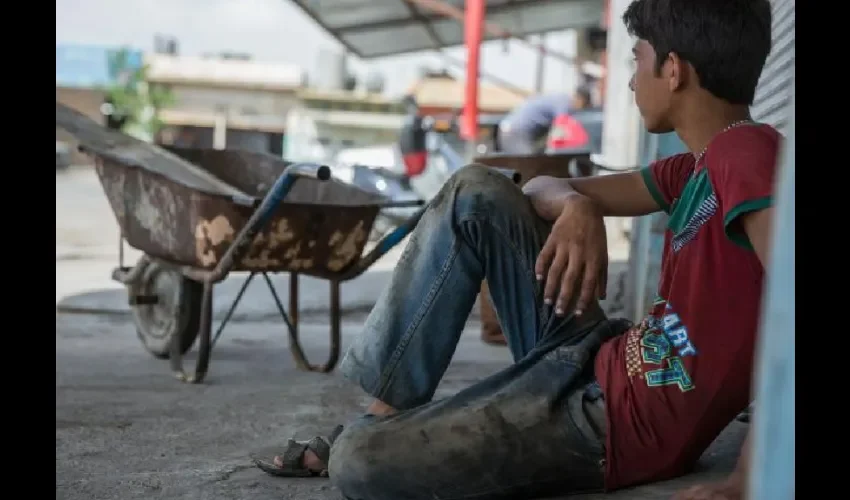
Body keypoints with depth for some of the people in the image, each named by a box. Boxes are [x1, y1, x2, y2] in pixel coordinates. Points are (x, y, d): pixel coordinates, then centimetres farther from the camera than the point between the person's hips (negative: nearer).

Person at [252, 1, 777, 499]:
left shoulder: (746, 152, -19)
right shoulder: (701, 166, 11)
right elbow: (539, 189, 16)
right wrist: (576, 205, -10)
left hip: (619, 419, -9)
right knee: (476, 192, 6)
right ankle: (385, 420, 8)